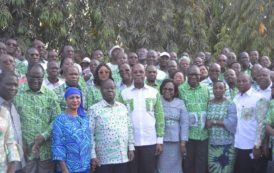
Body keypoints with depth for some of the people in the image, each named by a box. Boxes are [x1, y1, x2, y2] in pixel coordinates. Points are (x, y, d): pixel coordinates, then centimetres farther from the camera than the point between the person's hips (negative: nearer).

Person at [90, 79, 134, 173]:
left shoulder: (123, 107, 11)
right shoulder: (94, 109, -4)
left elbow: (129, 129, 15)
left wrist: (131, 148, 8)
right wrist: (93, 155, -11)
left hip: (123, 157, 4)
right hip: (103, 159, -4)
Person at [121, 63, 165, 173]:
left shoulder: (154, 92, 4)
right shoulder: (124, 93, 3)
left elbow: (159, 116, 4)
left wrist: (160, 140, 0)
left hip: (150, 142, 0)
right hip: (129, 142, 0)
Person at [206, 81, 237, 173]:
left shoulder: (230, 104, -3)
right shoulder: (208, 104, 8)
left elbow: (231, 122, -14)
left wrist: (214, 122, -12)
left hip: (227, 144, -3)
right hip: (212, 144, 3)